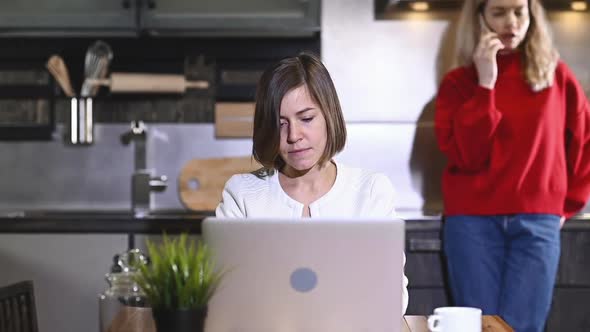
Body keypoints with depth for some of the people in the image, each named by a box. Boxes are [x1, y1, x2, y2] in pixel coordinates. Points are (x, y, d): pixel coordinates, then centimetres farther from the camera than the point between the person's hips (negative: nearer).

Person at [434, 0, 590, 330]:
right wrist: (485, 85, -12)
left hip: (538, 222, 1)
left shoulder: (556, 75, 8)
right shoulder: (458, 82, 4)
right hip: (473, 221, 0)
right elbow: (465, 156, -9)